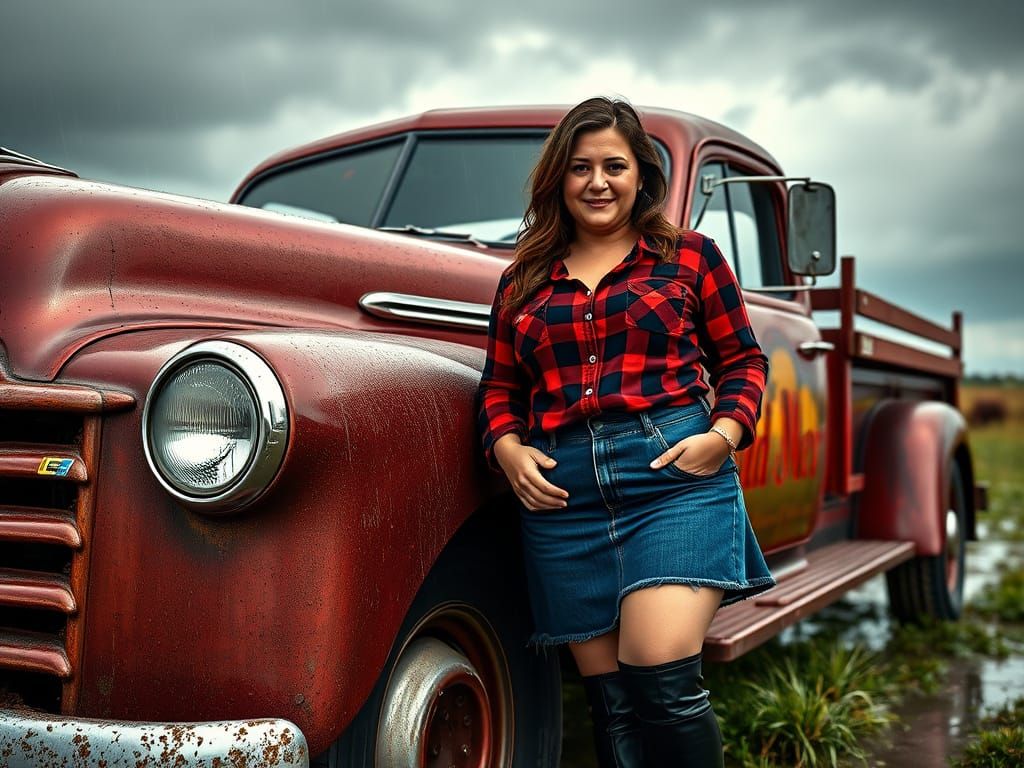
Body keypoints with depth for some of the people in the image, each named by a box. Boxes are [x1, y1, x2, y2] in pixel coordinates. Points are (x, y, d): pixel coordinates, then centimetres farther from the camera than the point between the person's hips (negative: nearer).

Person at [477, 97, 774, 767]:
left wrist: (724, 435, -7)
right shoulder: (524, 280, 16)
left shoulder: (689, 256, 10)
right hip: (563, 493, 3)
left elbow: (743, 360, 11)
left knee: (662, 676, -17)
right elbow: (500, 384, 20)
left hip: (674, 473, -3)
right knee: (610, 698, 4)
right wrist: (507, 448, 0)